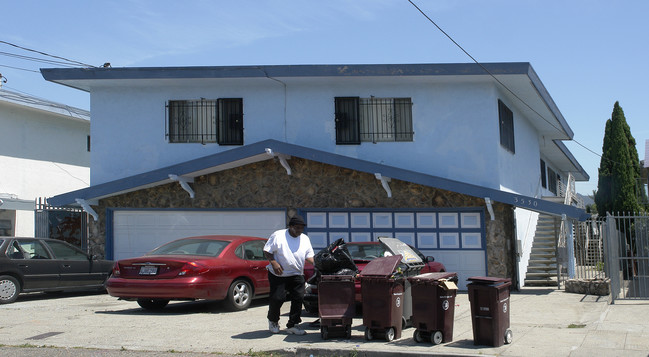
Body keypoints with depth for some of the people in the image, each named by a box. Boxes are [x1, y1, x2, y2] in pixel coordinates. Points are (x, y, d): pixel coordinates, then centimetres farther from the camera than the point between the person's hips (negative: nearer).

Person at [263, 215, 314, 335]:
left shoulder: (305, 239, 10)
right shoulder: (278, 236, -6)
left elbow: (309, 256, 10)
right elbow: (267, 251, -5)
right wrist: (274, 263, -20)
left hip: (297, 275, 4)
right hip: (278, 275, -4)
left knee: (298, 298, -3)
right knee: (277, 298, -8)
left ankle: (292, 325, 8)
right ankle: (273, 321, 20)